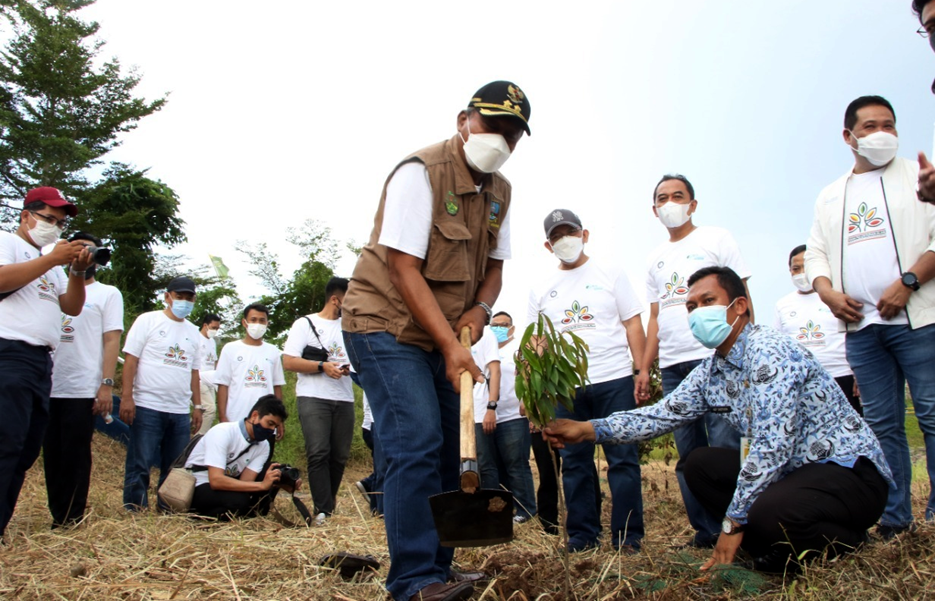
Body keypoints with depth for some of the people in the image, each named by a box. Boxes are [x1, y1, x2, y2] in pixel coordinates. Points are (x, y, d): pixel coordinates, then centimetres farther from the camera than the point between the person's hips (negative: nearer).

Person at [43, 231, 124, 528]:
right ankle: (57, 515, 17)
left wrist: (107, 385, -12)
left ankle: (71, 520, 8)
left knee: (75, 457, -1)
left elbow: (111, 341, -1)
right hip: (49, 388, 4)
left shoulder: (108, 294, 7)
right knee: (52, 455, 7)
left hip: (83, 390, -4)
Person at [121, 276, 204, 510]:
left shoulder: (193, 331, 17)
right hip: (148, 407, -5)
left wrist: (198, 406, 12)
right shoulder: (148, 320, 1)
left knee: (176, 467, 8)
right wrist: (127, 397, -13)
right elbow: (130, 360, -4)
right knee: (139, 464, -1)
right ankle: (134, 511, 7)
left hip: (181, 412, 5)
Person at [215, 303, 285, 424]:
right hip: (236, 420, -2)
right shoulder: (230, 349, 3)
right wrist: (222, 417, -5)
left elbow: (277, 386, 13)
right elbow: (223, 385, 1)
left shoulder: (273, 352, 10)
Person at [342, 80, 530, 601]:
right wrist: (452, 346, -26)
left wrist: (479, 309, -9)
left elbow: (494, 265, 14)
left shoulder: (499, 192, 8)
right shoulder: (420, 173, -16)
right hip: (386, 325, -8)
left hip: (443, 335, 8)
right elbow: (403, 268, -22)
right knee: (417, 444, -18)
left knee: (454, 448, 8)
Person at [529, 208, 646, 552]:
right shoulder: (541, 291, 13)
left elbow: (633, 326, 4)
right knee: (574, 463, 7)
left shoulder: (611, 276, 8)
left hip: (615, 380, -2)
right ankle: (582, 534, 17)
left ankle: (627, 535, 9)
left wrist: (641, 372, -6)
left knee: (623, 459, 0)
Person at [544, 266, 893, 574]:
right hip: (791, 468, 8)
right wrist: (589, 429, -8)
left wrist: (733, 523, -20)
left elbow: (771, 446, -27)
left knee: (770, 512, -34)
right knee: (700, 464, 3)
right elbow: (662, 415, 2)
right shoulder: (710, 372, 5)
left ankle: (847, 539, -2)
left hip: (850, 467, -8)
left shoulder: (769, 352, -21)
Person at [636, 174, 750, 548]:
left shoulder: (716, 239, 8)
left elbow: (742, 298, 2)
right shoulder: (656, 258, 21)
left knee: (723, 448, -10)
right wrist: (644, 369, 12)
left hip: (717, 358, -5)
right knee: (689, 455, 6)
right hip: (672, 366, 5)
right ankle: (705, 530, 13)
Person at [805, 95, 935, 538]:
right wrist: (828, 292, -2)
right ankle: (893, 518, 12)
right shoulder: (830, 196, 20)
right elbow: (814, 254, 17)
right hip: (859, 325, 4)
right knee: (881, 424, 6)